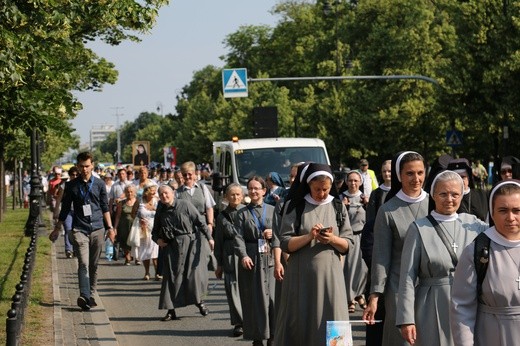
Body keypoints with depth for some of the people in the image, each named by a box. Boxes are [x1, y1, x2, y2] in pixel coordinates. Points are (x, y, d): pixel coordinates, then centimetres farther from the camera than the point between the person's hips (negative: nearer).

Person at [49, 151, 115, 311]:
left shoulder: (99, 184, 7)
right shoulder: (71, 186, 4)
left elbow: (105, 207, 13)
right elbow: (65, 209, 13)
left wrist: (110, 228, 10)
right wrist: (57, 229, 14)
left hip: (97, 229, 2)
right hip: (79, 230, -2)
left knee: (94, 265, 8)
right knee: (83, 263, -15)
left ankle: (91, 295, 18)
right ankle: (84, 296, -25)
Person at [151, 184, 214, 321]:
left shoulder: (185, 205, -4)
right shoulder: (160, 211, 7)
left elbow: (200, 222, -3)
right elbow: (155, 230, 19)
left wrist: (209, 238, -7)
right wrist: (157, 239, -2)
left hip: (189, 243, -3)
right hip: (171, 246, 3)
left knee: (193, 273, -2)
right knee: (171, 276, 0)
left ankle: (199, 301, 23)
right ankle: (171, 310, 4)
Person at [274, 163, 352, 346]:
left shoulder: (338, 207, 7)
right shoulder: (295, 206, 2)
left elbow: (348, 245, 6)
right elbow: (285, 243, -3)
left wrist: (332, 239, -13)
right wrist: (308, 237, -18)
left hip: (330, 274, 1)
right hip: (301, 274, -1)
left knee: (330, 327, -3)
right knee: (299, 325, 1)